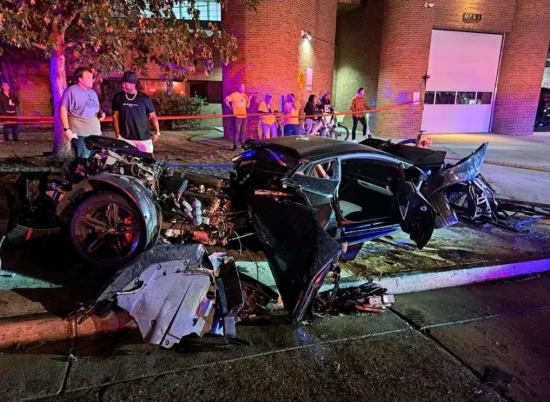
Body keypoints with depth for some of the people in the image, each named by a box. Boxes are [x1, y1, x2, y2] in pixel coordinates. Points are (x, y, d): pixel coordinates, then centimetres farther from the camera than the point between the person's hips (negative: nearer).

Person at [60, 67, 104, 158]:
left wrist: (101, 114, 4)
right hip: (80, 134, -8)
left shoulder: (92, 92, 18)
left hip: (95, 133, 8)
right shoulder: (71, 91, -5)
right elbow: (63, 109, -10)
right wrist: (67, 129, -17)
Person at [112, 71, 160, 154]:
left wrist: (157, 132, -3)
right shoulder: (118, 97, 4)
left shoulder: (144, 98, -1)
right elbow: (115, 116, 8)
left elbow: (152, 116, 4)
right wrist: (118, 134, 2)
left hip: (144, 138, -1)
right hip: (125, 138, 1)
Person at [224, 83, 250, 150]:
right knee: (237, 131, -6)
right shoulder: (234, 95, -6)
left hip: (244, 116, 6)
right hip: (237, 116, -6)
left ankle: (243, 144, 19)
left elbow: (247, 106, 11)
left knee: (243, 131, 11)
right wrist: (230, 107, -6)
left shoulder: (245, 95, 11)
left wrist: (249, 99, -2)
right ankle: (235, 145, -1)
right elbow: (226, 100, -7)